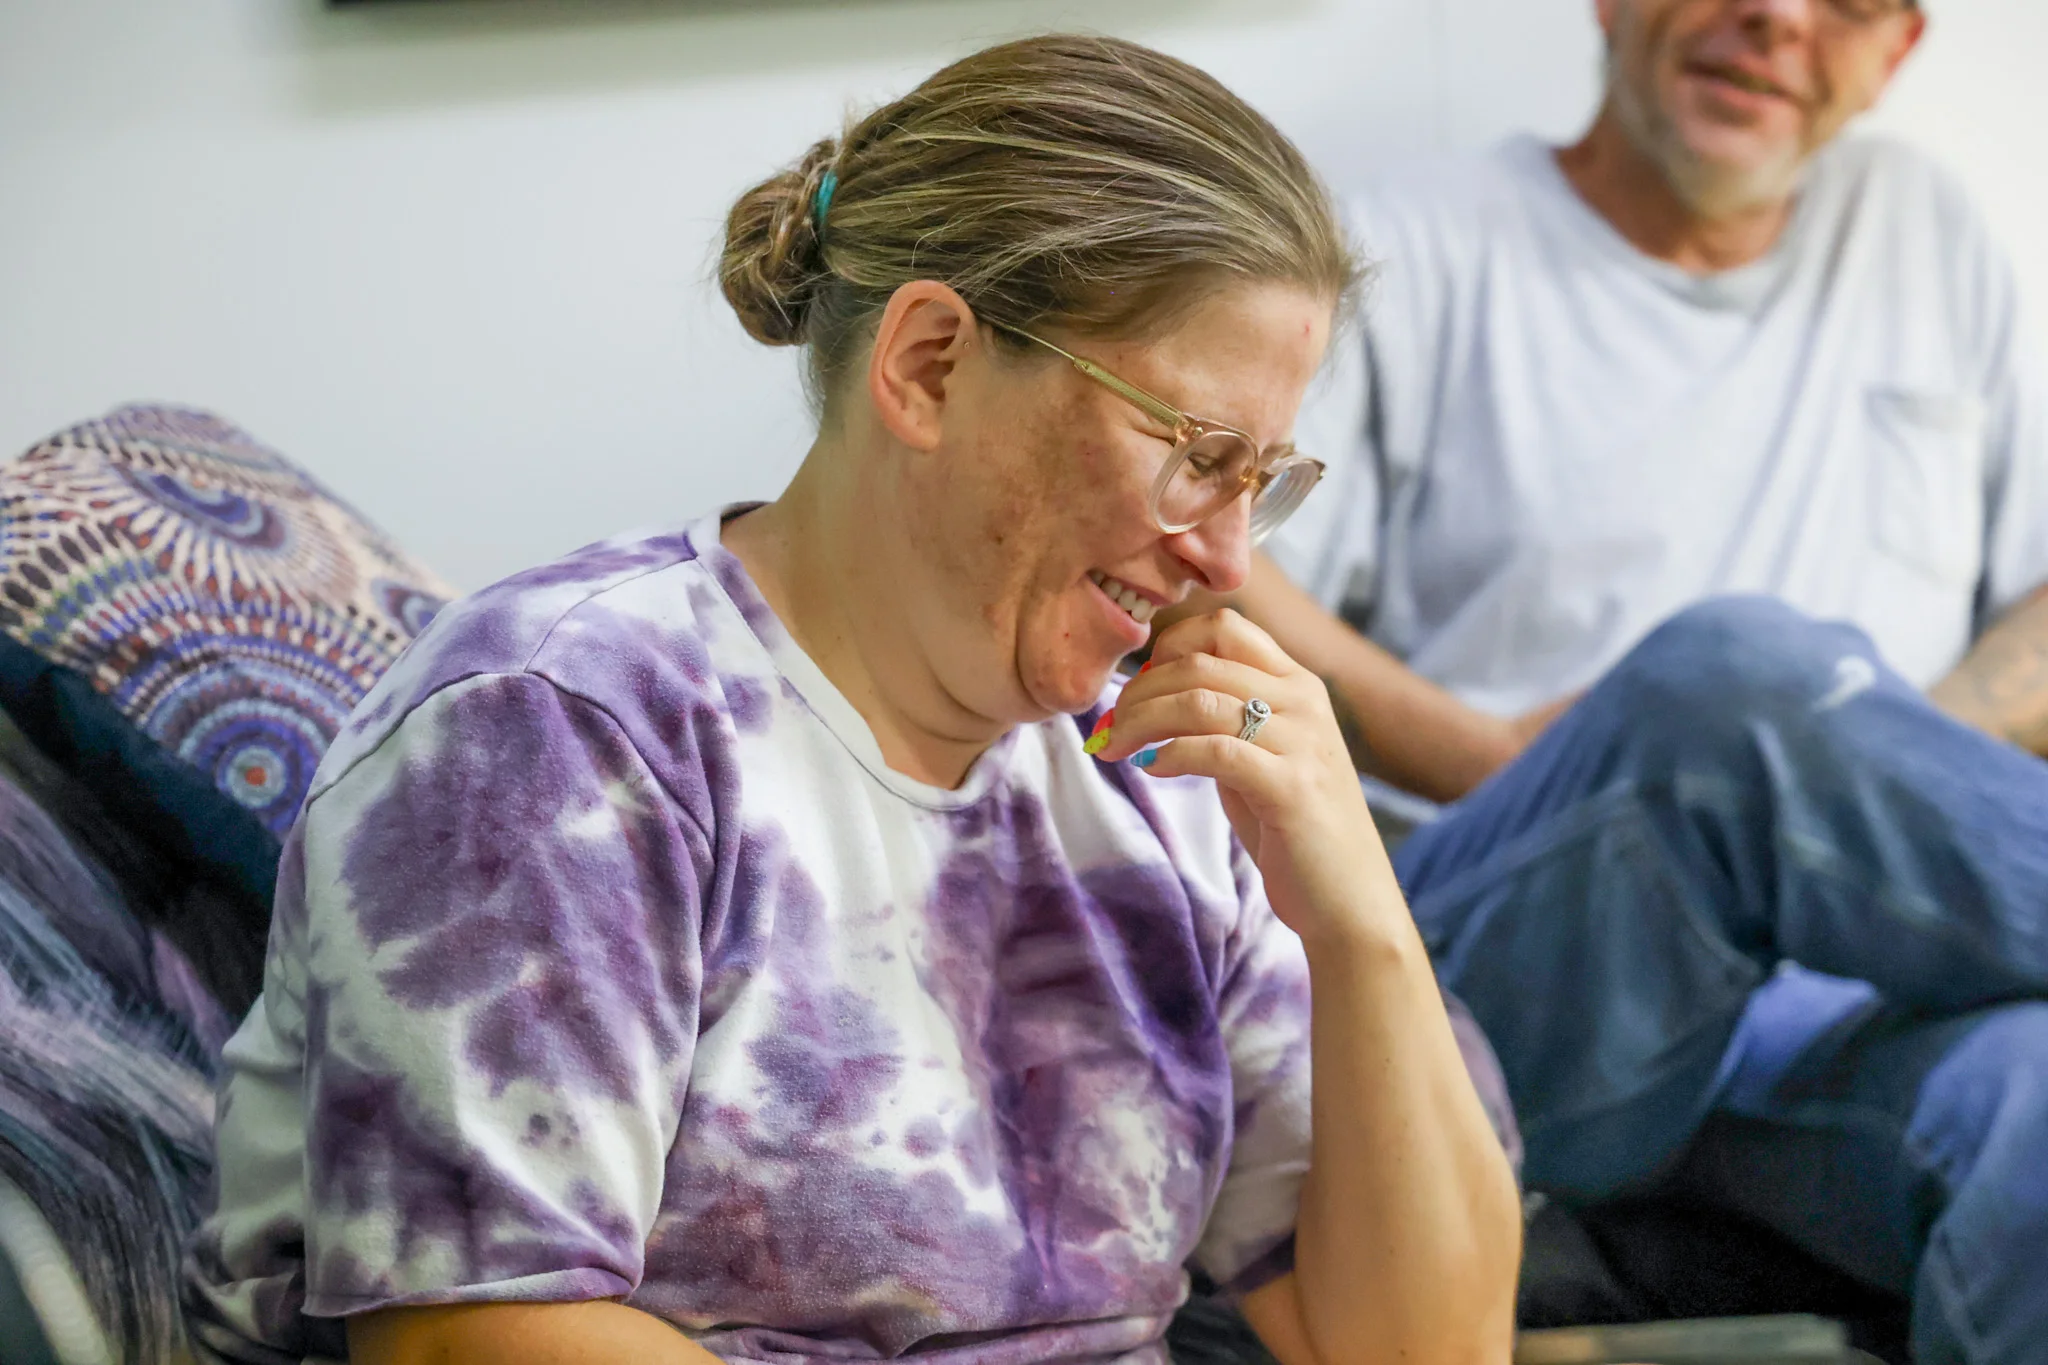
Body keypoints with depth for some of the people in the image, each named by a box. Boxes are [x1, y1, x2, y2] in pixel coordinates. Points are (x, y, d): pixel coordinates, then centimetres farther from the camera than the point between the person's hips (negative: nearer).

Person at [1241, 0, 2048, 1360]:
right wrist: (1484, 758, -10)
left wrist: (1881, 783, 0)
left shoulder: (1925, 228, 26)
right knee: (1734, 672, -36)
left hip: (1851, 1019, 2)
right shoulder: (1431, 246, 14)